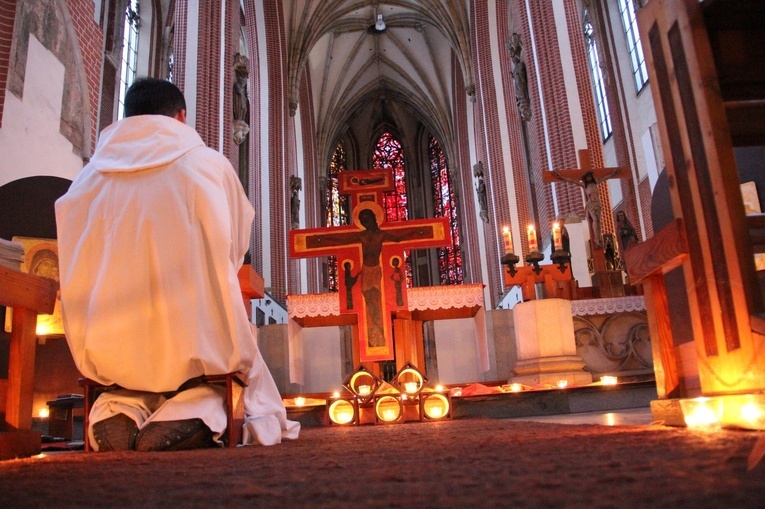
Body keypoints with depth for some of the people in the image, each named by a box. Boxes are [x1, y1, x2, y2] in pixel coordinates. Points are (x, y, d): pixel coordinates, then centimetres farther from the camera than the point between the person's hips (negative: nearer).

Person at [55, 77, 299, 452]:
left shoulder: (88, 178, 5)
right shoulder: (210, 164, 0)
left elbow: (76, 270, 12)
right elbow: (234, 252, 9)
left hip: (108, 353, 4)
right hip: (193, 342, -3)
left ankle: (120, 412, 4)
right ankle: (188, 414, -2)